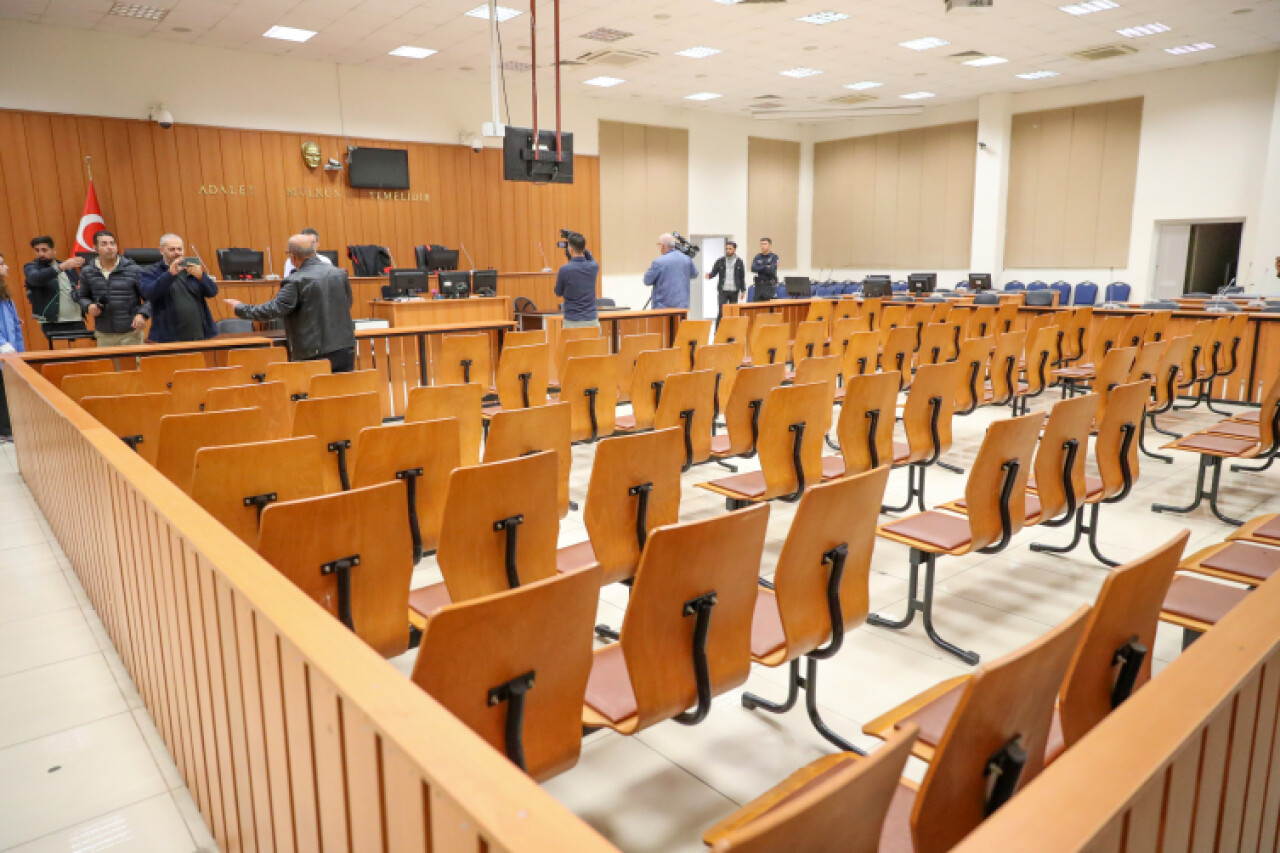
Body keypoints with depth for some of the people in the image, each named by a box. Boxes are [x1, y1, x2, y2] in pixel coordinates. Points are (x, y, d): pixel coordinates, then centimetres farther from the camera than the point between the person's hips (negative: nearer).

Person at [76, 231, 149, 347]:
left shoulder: (134, 270, -4)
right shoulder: (87, 272, 7)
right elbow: (83, 297, 19)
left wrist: (142, 314, -20)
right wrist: (89, 306, -3)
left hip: (131, 334, -3)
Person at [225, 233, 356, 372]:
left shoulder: (296, 282, -13)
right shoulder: (340, 273, 5)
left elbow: (274, 309, -14)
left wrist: (240, 309, -1)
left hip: (316, 354, -5)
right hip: (345, 349, 5)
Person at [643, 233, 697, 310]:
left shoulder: (658, 262, -13)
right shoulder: (686, 259, 5)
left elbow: (647, 281, -3)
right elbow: (694, 275, 23)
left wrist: (650, 268, 14)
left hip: (663, 307, -5)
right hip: (682, 305, 5)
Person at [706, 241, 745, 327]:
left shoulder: (739, 262, 5)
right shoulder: (720, 261, 2)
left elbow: (742, 277, 8)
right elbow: (714, 272, 2)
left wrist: (743, 290, 5)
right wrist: (709, 275, -21)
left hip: (734, 291, 1)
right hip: (723, 291, -1)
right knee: (721, 312, -5)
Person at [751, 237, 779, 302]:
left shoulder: (774, 257, -1)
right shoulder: (757, 257, 11)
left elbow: (771, 270, -14)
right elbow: (753, 269, -5)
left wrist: (759, 268, -3)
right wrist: (766, 267, -8)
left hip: (770, 286, -4)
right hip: (758, 286, 4)